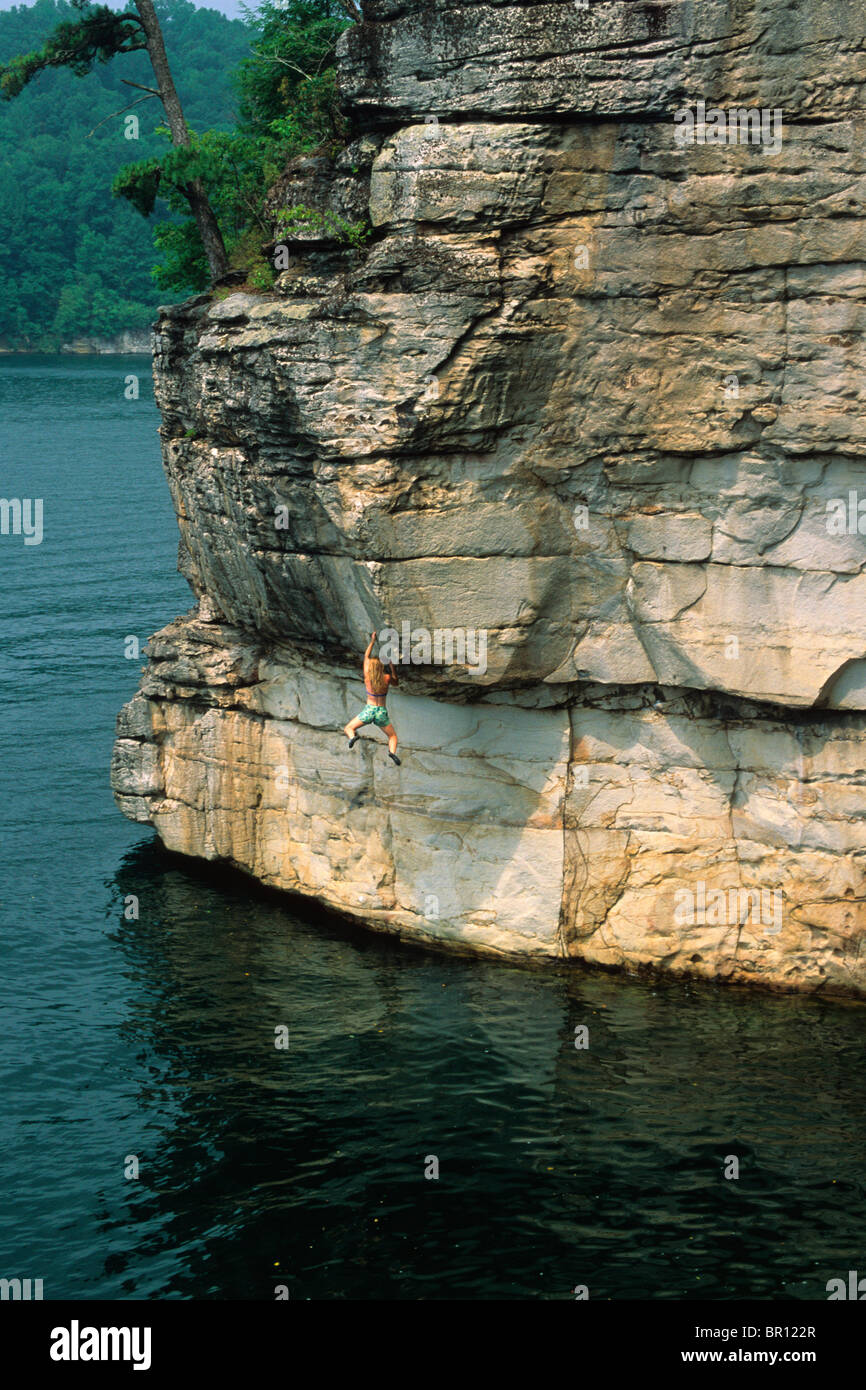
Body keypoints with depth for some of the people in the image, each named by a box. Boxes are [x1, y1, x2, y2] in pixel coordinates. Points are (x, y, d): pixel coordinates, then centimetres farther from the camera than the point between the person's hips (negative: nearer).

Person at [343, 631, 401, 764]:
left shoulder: (367, 676, -4)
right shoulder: (387, 678, -4)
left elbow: (366, 656, 9)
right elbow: (396, 683, 19)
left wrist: (372, 641, 17)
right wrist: (392, 668, 13)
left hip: (369, 710, -1)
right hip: (382, 712, 1)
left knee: (348, 729, 11)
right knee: (393, 736, 16)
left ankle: (353, 737, -25)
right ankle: (392, 752, -15)